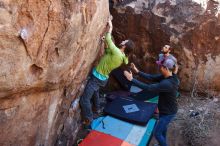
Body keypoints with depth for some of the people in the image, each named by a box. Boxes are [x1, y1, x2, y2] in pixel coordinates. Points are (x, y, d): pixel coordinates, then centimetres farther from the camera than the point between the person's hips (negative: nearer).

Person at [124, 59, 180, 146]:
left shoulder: (167, 83, -37)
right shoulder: (166, 76, -9)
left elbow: (148, 88, -38)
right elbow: (151, 77, -4)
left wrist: (132, 79, -34)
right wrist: (137, 71, -10)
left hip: (168, 112, -10)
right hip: (165, 109, 10)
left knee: (157, 133, 5)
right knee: (163, 126, 32)